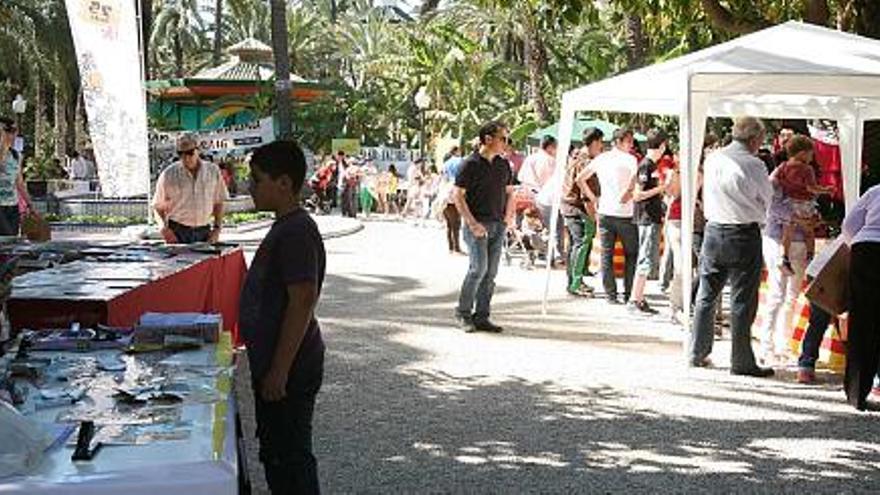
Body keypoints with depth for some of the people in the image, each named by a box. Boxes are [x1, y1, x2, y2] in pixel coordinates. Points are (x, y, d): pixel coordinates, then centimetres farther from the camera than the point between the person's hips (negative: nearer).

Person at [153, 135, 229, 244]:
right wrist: (166, 227, -6)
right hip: (177, 232, -2)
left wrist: (217, 228, 5)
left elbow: (218, 202, 13)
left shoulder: (213, 171, 4)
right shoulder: (169, 174, -1)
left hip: (203, 231, 2)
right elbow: (159, 205, 7)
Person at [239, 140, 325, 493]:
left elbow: (303, 302, -25)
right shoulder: (285, 227, 12)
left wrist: (279, 370, -24)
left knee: (289, 455, 0)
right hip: (272, 364, 10)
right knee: (275, 451, 19)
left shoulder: (297, 232, -20)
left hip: (288, 370, -10)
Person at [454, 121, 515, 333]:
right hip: (477, 224, -6)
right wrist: (472, 223, -15)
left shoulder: (503, 165, 11)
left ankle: (481, 317, 13)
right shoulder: (471, 164, -7)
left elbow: (509, 192, 21)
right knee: (478, 268, -13)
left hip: (498, 226, 6)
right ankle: (463, 312, 4)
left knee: (491, 272, 6)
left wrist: (509, 216, 6)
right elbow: (458, 196, -9)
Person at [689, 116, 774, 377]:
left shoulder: (711, 159, 4)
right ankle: (741, 362, 7)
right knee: (742, 301, 2)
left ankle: (697, 353, 21)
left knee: (707, 295, 14)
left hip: (713, 231, 5)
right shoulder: (753, 164, -12)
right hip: (744, 236, -5)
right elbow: (767, 200, 1)